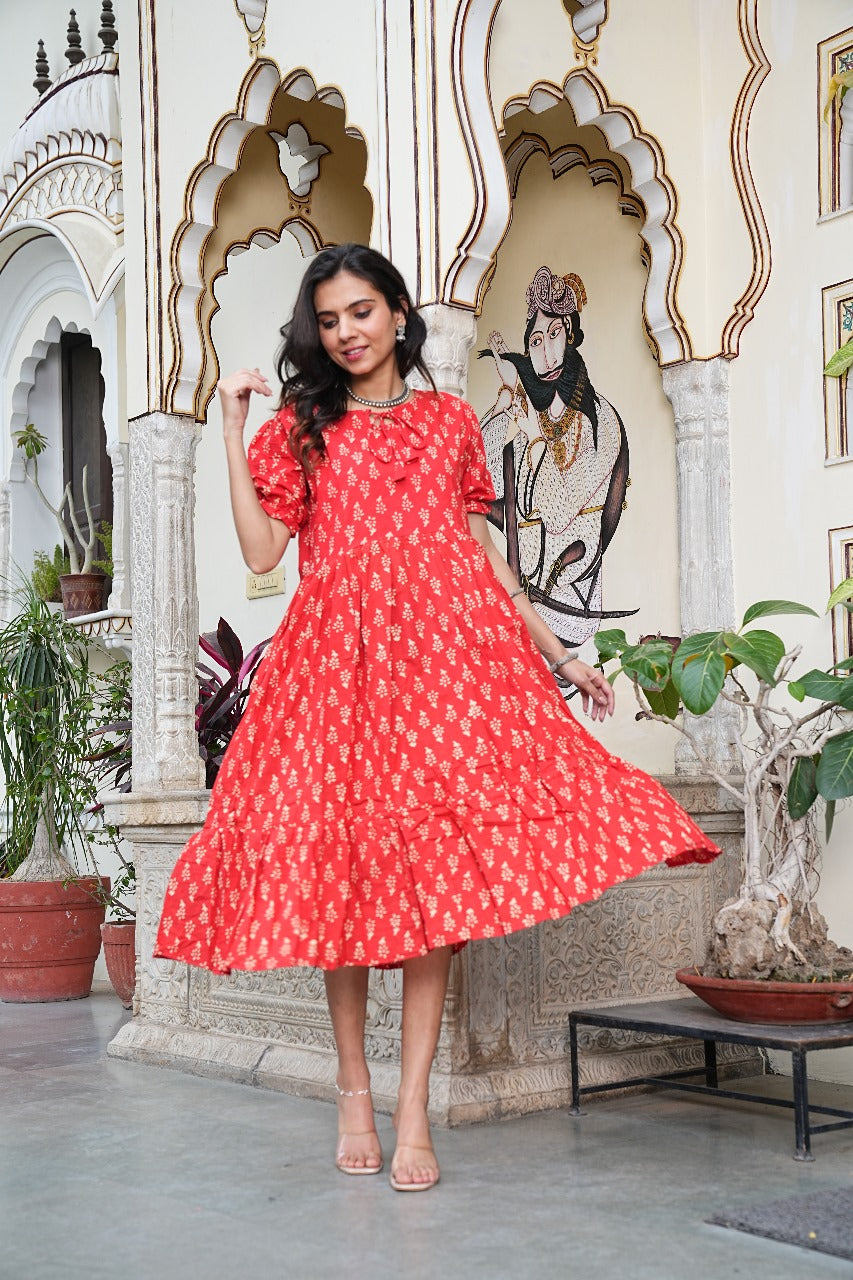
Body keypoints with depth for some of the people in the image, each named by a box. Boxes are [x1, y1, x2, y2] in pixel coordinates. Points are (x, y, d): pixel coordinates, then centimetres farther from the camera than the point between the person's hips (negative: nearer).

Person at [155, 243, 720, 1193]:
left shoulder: (450, 420, 17)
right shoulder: (301, 428, 13)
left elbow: (480, 552, 17)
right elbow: (261, 552, 0)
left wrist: (557, 652, 14)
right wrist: (233, 426, 0)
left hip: (446, 650, 1)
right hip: (337, 658, 0)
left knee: (436, 864, -7)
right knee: (341, 858, -3)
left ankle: (413, 1107, -3)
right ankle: (353, 1089, 12)